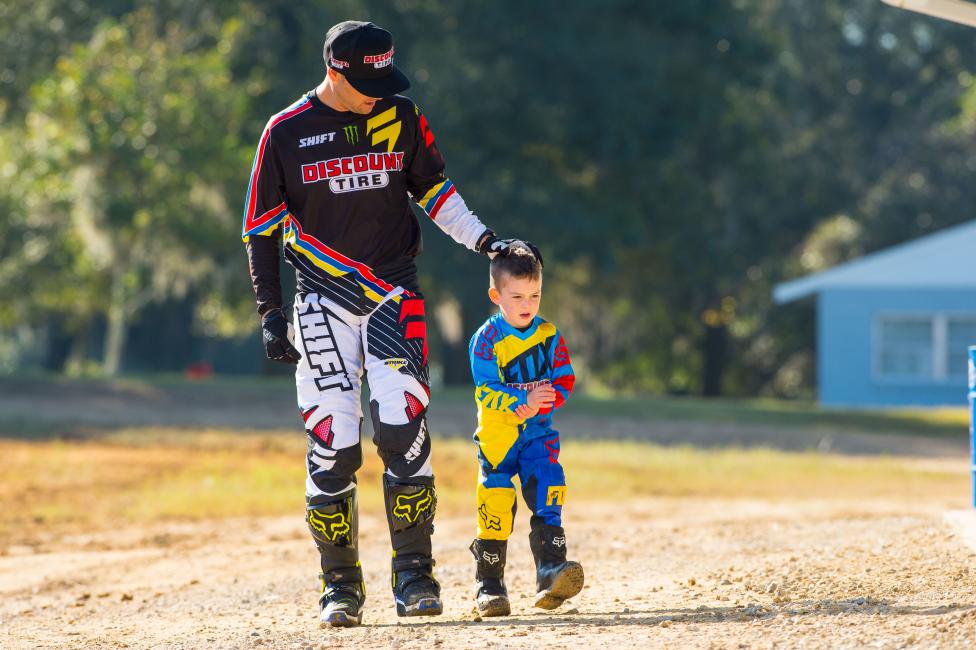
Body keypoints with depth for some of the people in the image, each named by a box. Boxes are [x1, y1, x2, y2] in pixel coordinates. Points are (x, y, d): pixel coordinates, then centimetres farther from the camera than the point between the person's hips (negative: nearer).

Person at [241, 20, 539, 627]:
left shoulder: (401, 117, 3)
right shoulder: (286, 133, -2)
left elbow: (433, 189, 15)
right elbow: (262, 227, 3)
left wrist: (484, 240, 3)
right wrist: (272, 313, -2)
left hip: (395, 296, 1)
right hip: (323, 303, -1)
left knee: (403, 430, -12)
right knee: (333, 444, -6)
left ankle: (415, 575, -3)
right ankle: (341, 587, 5)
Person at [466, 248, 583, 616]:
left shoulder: (549, 336, 1)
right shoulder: (486, 339, -9)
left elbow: (564, 381, -1)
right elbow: (484, 391, -16)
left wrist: (540, 405, -19)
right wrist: (523, 401, -30)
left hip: (538, 433, 2)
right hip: (496, 437, -2)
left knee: (546, 499, -13)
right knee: (496, 506, -3)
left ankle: (551, 570, -17)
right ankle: (489, 585, 7)